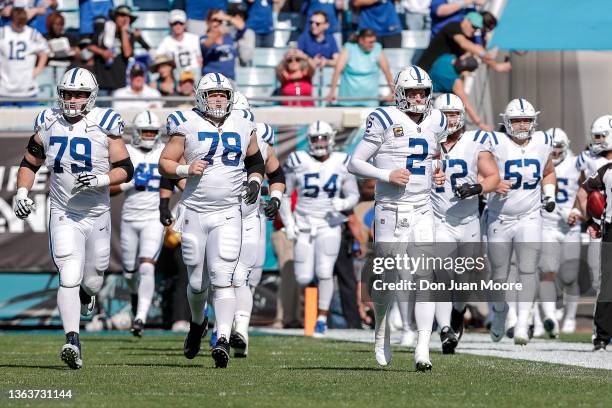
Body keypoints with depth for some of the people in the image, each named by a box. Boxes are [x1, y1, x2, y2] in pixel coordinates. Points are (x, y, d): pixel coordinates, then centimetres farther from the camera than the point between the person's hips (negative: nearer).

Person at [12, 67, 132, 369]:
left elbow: (126, 170, -7)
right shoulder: (48, 125, 0)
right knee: (69, 278, -17)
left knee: (91, 281, 13)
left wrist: (101, 179, -25)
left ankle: (86, 291, 50)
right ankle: (72, 341, -21)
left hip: (97, 214, 0)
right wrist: (21, 192, -2)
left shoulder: (105, 125, -8)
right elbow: (30, 163, 13)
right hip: (63, 216, 0)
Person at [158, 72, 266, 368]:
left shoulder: (243, 124, 6)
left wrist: (255, 180, 4)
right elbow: (164, 164, 2)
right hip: (194, 212, 0)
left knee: (222, 278, -15)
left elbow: (255, 160, 22)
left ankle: (223, 340, -22)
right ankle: (197, 323, 38)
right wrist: (186, 169, -16)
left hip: (228, 214, 0)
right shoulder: (187, 125, -2)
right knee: (197, 282, 9)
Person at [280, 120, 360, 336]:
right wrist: (288, 223, -4)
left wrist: (344, 203, -15)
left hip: (329, 225, 0)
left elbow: (354, 195, 8)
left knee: (324, 273, -13)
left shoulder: (342, 164, -1)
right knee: (304, 278, -1)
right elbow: (284, 195, 5)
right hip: (303, 225, 0)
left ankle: (322, 317, -1)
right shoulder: (298, 162, -4)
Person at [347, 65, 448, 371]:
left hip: (422, 211, 3)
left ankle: (422, 348, -15)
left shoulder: (436, 122, 8)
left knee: (425, 277, -11)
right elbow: (354, 163, -6)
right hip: (390, 211, -3)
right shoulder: (385, 121, -8)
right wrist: (387, 175, -18)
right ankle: (382, 332, 34)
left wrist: (438, 174, 8)